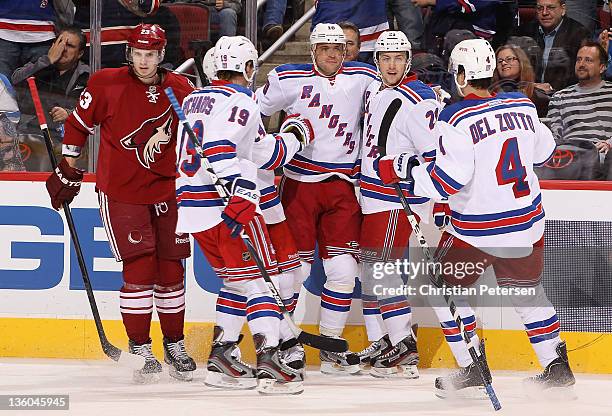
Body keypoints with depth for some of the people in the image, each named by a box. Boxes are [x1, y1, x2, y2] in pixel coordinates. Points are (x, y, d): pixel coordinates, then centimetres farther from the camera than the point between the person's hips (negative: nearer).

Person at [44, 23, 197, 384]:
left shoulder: (180, 89, -2)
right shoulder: (106, 84, -9)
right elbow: (79, 125, 2)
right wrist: (68, 172, 5)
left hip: (166, 189, 3)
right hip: (120, 191, -3)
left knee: (171, 268, 7)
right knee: (140, 268, -11)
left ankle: (175, 345, 22)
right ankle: (139, 349, -1)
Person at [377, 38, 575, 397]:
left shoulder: (458, 119, -17)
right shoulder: (522, 106, 1)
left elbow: (447, 179, -21)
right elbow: (544, 151, 16)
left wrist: (403, 169, -11)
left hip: (479, 230, -5)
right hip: (528, 223, 6)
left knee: (445, 286, 14)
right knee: (526, 289, 23)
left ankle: (473, 369, 8)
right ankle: (557, 367, 21)